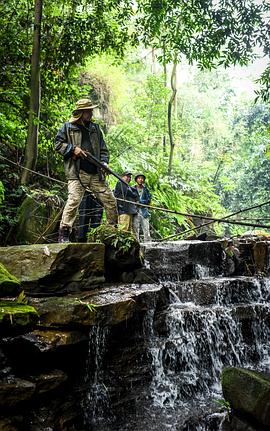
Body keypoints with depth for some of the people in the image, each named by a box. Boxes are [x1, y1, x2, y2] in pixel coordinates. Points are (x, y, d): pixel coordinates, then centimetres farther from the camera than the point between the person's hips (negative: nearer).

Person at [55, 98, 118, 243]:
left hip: (96, 174, 5)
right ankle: (64, 233, -13)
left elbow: (103, 149, 20)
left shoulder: (95, 128, 20)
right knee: (74, 200, -20)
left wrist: (104, 162, 3)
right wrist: (73, 149, -8)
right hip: (76, 172, -4)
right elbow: (58, 143, 7)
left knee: (110, 200, 4)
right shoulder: (68, 127, 8)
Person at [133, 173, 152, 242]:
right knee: (135, 229, -7)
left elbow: (148, 200, 7)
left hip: (144, 211, 1)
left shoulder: (146, 189, 17)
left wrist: (140, 202, -8)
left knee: (146, 229, -4)